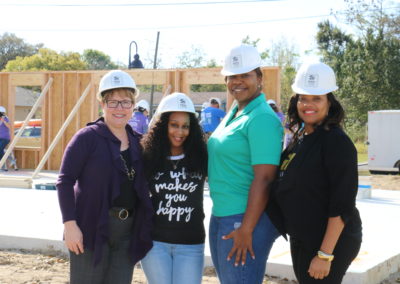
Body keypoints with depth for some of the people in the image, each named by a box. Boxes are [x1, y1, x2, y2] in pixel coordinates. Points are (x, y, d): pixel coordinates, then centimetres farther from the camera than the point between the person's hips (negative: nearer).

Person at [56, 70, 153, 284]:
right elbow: (65, 180, -9)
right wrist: (69, 224, -17)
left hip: (127, 232, 5)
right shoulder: (88, 137, -7)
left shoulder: (137, 142, 10)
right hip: (92, 230, -5)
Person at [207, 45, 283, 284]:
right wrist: (219, 217, 18)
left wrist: (246, 229, -22)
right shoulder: (233, 114, 13)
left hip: (246, 219, -9)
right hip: (221, 218, 9)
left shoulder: (262, 119, -15)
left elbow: (264, 179, -20)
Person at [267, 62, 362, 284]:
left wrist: (325, 255, -21)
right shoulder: (299, 138, 9)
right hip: (300, 241, 8)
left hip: (330, 241, -8)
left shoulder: (337, 142, -15)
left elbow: (342, 206, -19)